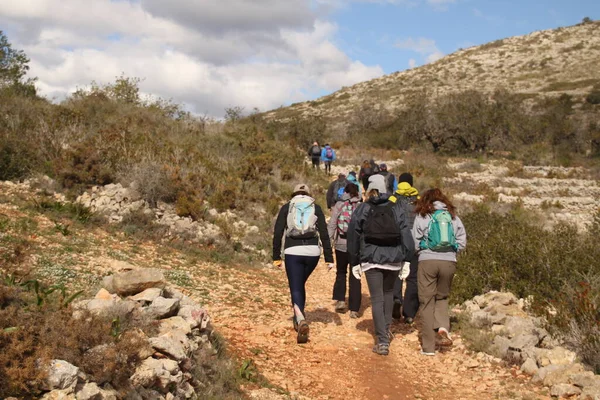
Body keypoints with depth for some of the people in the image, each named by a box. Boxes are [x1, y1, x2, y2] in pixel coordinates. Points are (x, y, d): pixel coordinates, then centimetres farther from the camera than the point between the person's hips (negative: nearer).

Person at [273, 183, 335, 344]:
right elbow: (324, 234, 2)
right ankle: (298, 317, 30)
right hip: (312, 251, 2)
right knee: (300, 284, 24)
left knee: (296, 288, -1)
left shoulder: (286, 207, 9)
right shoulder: (316, 208, 11)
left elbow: (278, 233, 2)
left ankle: (301, 320, -26)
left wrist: (276, 257, 6)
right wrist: (329, 258, 1)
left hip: (293, 252, -2)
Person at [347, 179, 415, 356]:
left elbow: (353, 236, 5)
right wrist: (406, 260, 0)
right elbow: (405, 234, -2)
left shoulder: (361, 210, 4)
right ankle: (386, 330, 27)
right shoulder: (396, 209, 5)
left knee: (377, 299, 1)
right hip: (394, 259, 2)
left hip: (371, 259, -2)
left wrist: (354, 262, 11)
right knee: (388, 292, 25)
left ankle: (383, 342, -4)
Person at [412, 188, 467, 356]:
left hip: (427, 261, -2)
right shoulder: (452, 216, 8)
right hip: (449, 261, 2)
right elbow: (462, 241, 6)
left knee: (427, 302, 5)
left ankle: (428, 346, 5)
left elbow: (415, 242, 3)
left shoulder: (422, 216, 3)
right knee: (442, 297, 22)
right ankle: (443, 326, -4)